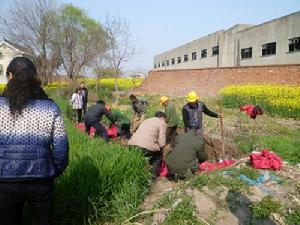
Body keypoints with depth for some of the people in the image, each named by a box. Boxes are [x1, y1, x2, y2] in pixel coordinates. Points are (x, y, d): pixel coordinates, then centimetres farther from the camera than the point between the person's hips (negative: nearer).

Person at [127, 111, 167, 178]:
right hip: (146, 147, -6)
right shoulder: (162, 123, 11)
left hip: (131, 145, 7)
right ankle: (152, 176, 18)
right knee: (159, 154, 24)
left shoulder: (146, 120, 30)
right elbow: (162, 144, 2)